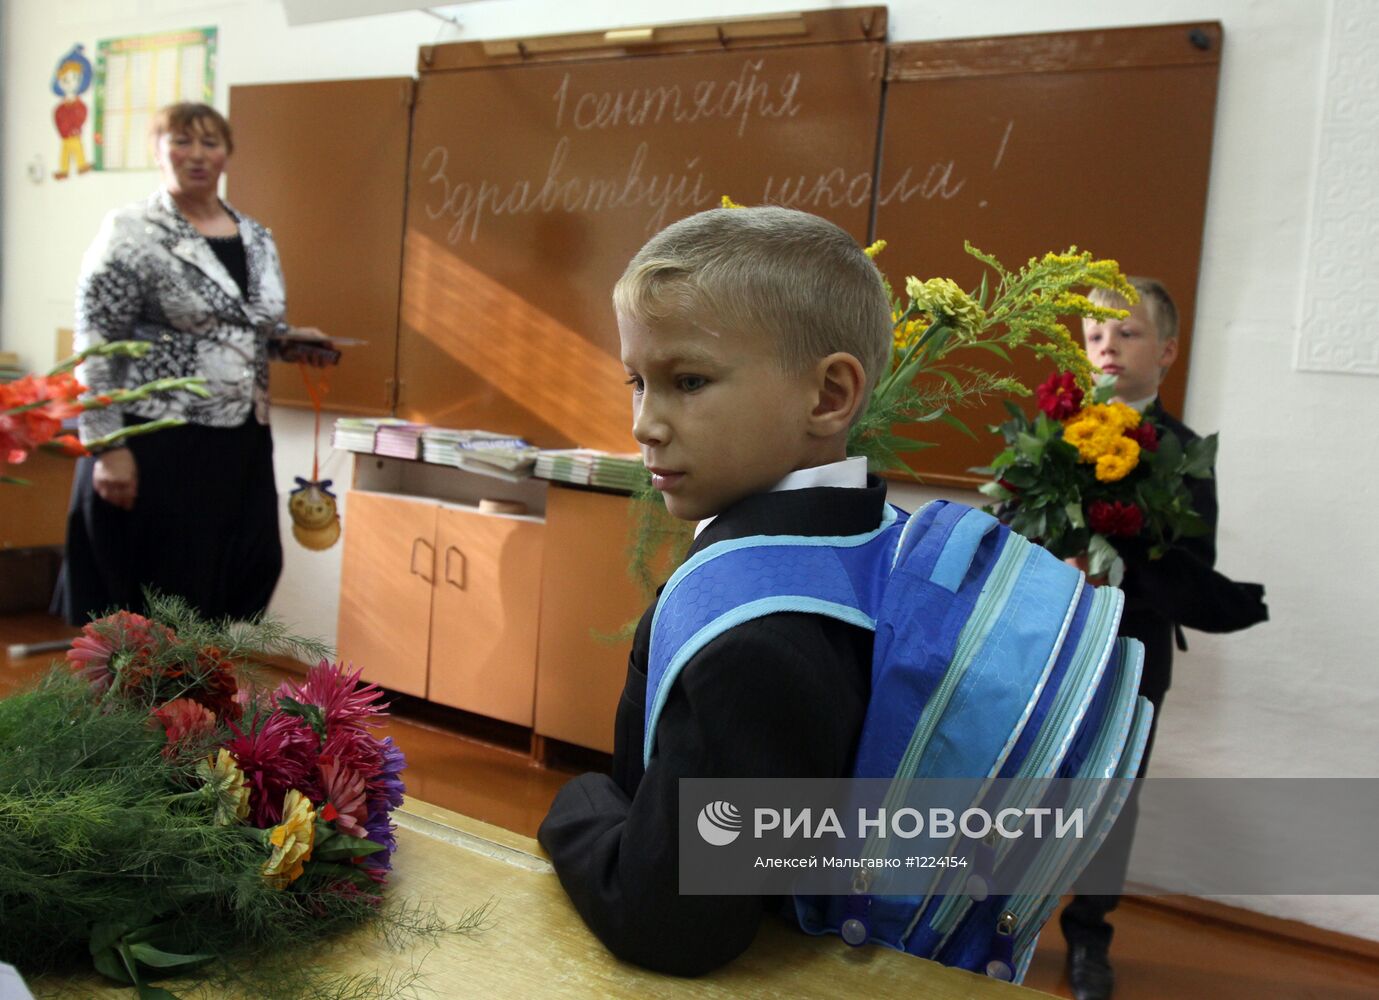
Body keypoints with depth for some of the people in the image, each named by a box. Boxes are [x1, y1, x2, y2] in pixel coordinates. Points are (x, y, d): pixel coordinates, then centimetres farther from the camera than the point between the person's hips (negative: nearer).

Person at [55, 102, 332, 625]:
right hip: (155, 444, -6)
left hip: (241, 442, 6)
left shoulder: (255, 238, 12)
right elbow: (94, 347, -10)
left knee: (239, 581, 10)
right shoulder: (130, 232, -7)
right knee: (147, 593, 3)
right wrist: (108, 447, -16)